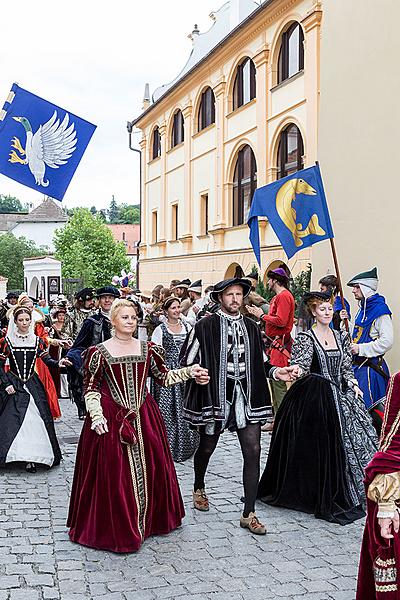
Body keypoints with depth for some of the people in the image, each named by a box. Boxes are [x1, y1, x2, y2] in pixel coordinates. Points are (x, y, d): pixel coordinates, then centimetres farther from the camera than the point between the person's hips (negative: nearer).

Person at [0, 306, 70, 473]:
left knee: (35, 421, -6)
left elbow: (47, 360, -4)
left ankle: (31, 458, -3)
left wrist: (58, 363, -24)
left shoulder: (37, 341, 6)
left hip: (33, 385, 1)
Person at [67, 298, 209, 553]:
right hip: (111, 419, -3)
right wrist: (96, 415, -12)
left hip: (144, 417, 3)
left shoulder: (148, 349, 7)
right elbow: (91, 388, 0)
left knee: (149, 469, 8)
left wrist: (191, 372, -1)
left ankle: (147, 521, 27)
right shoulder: (99, 352, -1)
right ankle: (116, 529, 15)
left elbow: (164, 376, 10)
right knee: (113, 473, 0)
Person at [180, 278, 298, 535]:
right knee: (207, 447, 15)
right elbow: (186, 361, -1)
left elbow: (260, 361, 16)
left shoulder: (251, 327, 8)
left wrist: (276, 372, -2)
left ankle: (249, 514, 5)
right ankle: (199, 488, 46)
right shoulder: (206, 326, -5)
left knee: (253, 451, -4)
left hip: (247, 397, 3)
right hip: (215, 395, -3)